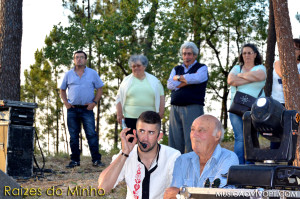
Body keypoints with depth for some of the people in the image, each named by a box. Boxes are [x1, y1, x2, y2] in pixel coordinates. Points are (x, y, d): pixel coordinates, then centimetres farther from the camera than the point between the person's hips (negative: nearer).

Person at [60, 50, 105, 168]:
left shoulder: (92, 73, 6)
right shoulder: (68, 74, 10)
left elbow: (99, 89, 8)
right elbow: (62, 90, 18)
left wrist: (94, 102, -4)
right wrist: (65, 102, 3)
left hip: (87, 109, -2)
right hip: (72, 109, 2)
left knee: (91, 134, -8)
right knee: (73, 136, 4)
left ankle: (96, 160, -6)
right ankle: (75, 160, 11)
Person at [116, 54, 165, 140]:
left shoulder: (154, 80, 11)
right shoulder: (126, 81, 10)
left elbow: (161, 97, 12)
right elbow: (119, 99, 10)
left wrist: (160, 114, 3)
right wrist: (119, 114, 1)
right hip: (130, 118, 0)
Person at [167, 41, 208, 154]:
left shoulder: (202, 68, 9)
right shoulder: (176, 69, 21)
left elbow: (197, 78, -14)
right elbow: (170, 84, 3)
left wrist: (178, 78, -1)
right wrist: (188, 81, -6)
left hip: (193, 108, -4)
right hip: (175, 108, 4)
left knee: (192, 142, -8)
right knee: (174, 142, 4)